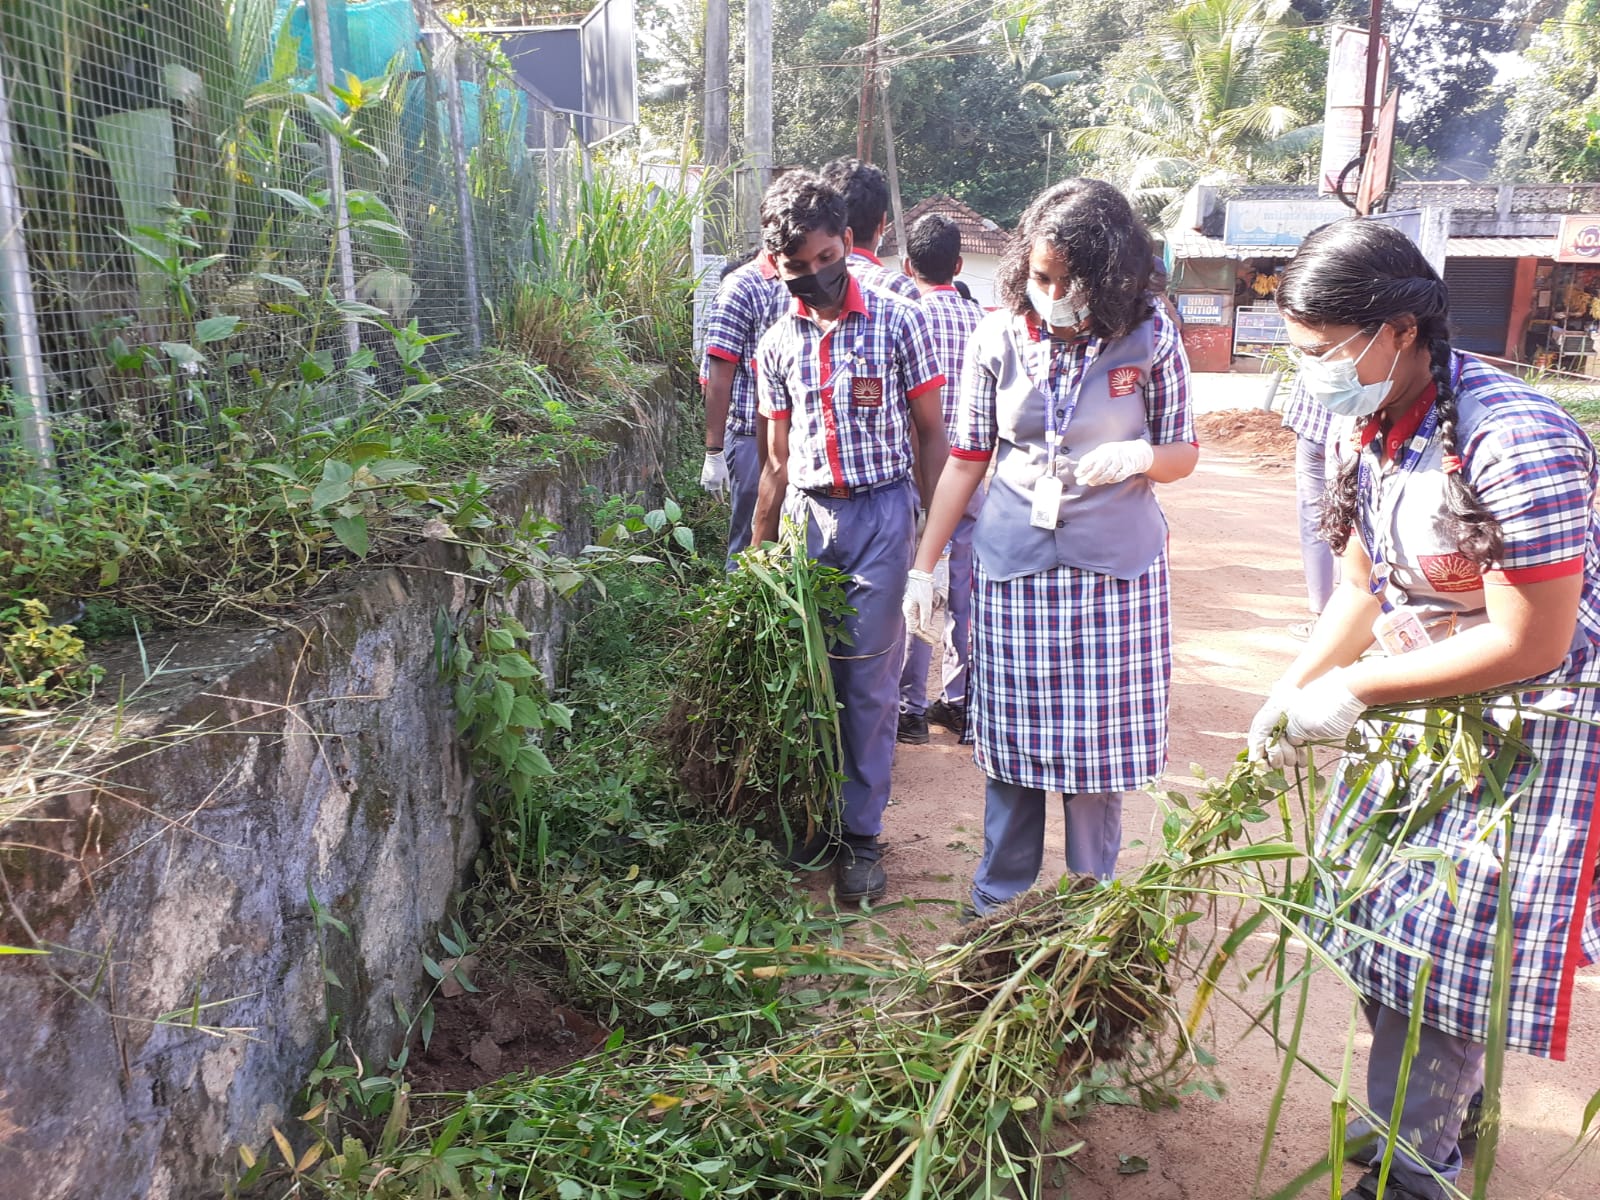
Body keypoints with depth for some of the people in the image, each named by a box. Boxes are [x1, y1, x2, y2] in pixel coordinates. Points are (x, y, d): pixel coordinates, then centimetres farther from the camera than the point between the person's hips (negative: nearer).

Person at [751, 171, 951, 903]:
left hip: (880, 515, -3)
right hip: (806, 516, 3)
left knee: (869, 682, 1)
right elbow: (778, 462, 13)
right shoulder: (777, 345, 8)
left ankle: (861, 834, 13)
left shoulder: (898, 322, -3)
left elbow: (930, 435, 0)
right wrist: (759, 554, 13)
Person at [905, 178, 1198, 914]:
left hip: (1116, 566, 0)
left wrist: (1139, 455, -21)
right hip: (1012, 561, 1)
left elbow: (1184, 453, 3)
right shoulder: (998, 339, -2)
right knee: (1012, 734, 8)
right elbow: (967, 458, 2)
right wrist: (924, 565, 2)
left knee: (1099, 739, 7)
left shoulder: (1150, 338, -5)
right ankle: (1000, 900, 25)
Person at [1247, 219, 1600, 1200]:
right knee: (1385, 924, 18)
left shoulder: (1512, 442, -28)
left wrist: (1353, 691, -21)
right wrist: (1295, 690, -2)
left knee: (1438, 959, 0)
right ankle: (1449, 1105, 43)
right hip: (1423, 715, 8)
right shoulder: (1381, 432, -1)